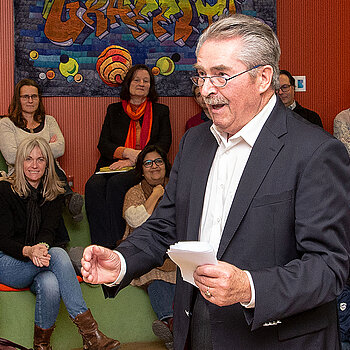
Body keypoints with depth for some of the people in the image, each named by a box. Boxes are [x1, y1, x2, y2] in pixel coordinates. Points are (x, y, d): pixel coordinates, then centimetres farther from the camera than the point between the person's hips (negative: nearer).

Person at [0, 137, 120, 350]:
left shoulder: (55, 193, 7)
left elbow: (49, 230, -6)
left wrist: (42, 248, -33)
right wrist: (28, 251, -33)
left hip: (38, 263, 3)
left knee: (50, 285, -36)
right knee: (58, 255, -33)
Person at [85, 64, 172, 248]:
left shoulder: (160, 111, 14)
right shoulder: (114, 110, 19)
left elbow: (163, 146, 2)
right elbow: (103, 144, 11)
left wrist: (131, 161, -11)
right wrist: (127, 152, -11)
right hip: (113, 165, 3)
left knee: (116, 183, -34)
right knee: (93, 185, -30)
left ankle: (114, 242, -32)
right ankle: (101, 245, -35)